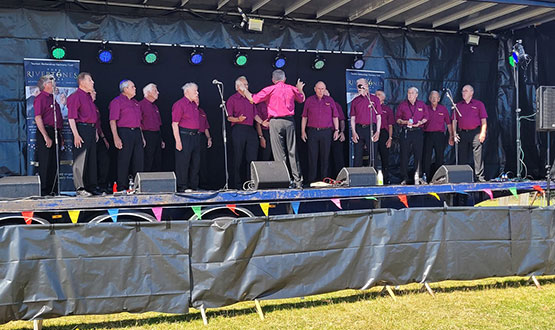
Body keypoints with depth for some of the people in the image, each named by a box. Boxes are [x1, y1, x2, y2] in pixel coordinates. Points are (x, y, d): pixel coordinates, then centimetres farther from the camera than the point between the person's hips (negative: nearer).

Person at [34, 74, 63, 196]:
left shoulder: (52, 98, 21)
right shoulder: (40, 98, -7)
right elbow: (38, 118, -16)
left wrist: (60, 136, 20)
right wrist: (46, 137, -21)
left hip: (55, 133, 9)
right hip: (46, 132, -9)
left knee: (54, 164, 10)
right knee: (45, 163, -6)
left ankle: (53, 190, 15)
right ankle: (44, 191, -3)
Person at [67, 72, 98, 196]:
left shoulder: (89, 96, 19)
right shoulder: (75, 96, -9)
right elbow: (71, 117, -14)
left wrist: (95, 131, 22)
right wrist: (76, 135, -20)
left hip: (91, 130, 9)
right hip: (82, 129, -9)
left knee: (92, 160, 11)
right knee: (80, 160, -5)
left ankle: (91, 186, 17)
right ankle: (80, 188, -1)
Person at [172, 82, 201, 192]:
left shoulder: (194, 104, 16)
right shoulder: (180, 104, -9)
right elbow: (174, 124, -14)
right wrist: (178, 141, -19)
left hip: (195, 136, 9)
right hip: (184, 136, -9)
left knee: (195, 163, 11)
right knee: (183, 163, -4)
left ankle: (194, 186, 20)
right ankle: (182, 187, 2)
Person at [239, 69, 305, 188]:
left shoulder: (269, 90, -2)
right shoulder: (292, 89, 9)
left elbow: (253, 99, 2)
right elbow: (301, 99, 28)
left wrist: (244, 90, 19)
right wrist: (300, 89, 47)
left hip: (276, 122, -3)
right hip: (290, 121, 3)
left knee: (279, 153, -1)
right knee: (292, 152, 6)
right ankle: (298, 180, 6)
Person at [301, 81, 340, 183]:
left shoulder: (330, 100, 10)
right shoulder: (309, 100, 9)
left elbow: (335, 117, 11)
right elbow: (304, 117, 9)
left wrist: (336, 130, 4)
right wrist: (303, 131, 3)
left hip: (326, 132, 1)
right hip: (312, 131, -1)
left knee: (325, 156, 2)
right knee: (312, 156, -2)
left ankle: (324, 179, 8)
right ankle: (312, 180, 1)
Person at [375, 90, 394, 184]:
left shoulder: (387, 109, 11)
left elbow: (390, 125, 8)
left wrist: (390, 138, -2)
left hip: (383, 134, -1)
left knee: (385, 157, 1)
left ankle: (386, 179, 6)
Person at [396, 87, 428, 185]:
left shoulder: (422, 105, 10)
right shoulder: (402, 105, 7)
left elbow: (426, 117, 11)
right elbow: (397, 118, 6)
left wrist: (420, 122, -8)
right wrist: (405, 122, -12)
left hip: (418, 132, 1)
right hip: (406, 132, -1)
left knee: (418, 154, 0)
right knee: (404, 155, -2)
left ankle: (418, 177, 8)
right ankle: (404, 178, 4)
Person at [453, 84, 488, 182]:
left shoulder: (479, 104, 7)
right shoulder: (458, 105, 15)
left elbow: (483, 120, 2)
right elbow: (454, 121, 14)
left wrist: (483, 133, -8)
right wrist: (454, 133, 2)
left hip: (475, 133, -3)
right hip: (462, 133, 3)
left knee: (478, 155, -8)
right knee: (463, 156, 4)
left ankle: (480, 176, -8)